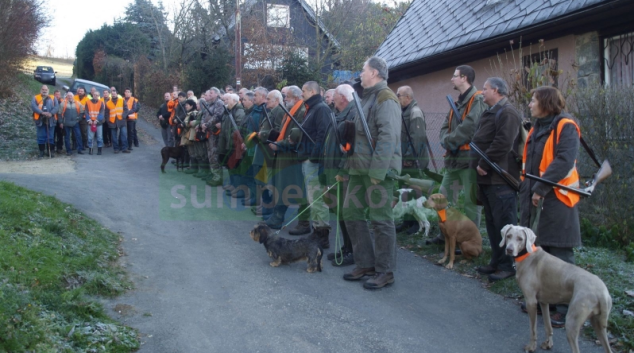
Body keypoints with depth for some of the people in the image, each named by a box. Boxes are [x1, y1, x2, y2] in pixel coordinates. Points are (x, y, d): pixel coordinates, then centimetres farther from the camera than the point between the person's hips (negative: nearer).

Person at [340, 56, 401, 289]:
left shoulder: (385, 98, -10)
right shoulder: (367, 98, 20)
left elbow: (388, 137, -20)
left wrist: (377, 171, -25)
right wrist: (345, 167, 19)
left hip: (378, 170, -10)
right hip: (359, 168, 10)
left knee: (380, 219, -3)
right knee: (351, 213, 11)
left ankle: (385, 271, 8)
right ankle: (365, 264, 22)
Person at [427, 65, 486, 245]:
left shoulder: (478, 100, -10)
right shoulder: (458, 102, 19)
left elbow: (469, 128, -22)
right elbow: (445, 127, 13)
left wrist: (449, 141, -11)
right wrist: (446, 140, -8)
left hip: (469, 159, -9)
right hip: (453, 158, 10)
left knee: (471, 201, -3)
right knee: (444, 197, 14)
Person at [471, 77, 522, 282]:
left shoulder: (507, 113, -13)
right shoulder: (491, 113, 21)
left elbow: (502, 144, -24)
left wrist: (484, 165, -18)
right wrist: (479, 165, 14)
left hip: (501, 180, -11)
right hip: (488, 178, 11)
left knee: (504, 223, -6)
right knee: (492, 223, 14)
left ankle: (508, 265, 2)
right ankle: (497, 261, 23)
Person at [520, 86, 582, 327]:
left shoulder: (565, 127, -10)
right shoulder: (536, 129, 16)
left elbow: (564, 162, -22)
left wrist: (541, 188, -22)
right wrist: (526, 191, 11)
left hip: (557, 200, -8)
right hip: (534, 199, 8)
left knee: (560, 257, -3)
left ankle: (566, 308, 6)